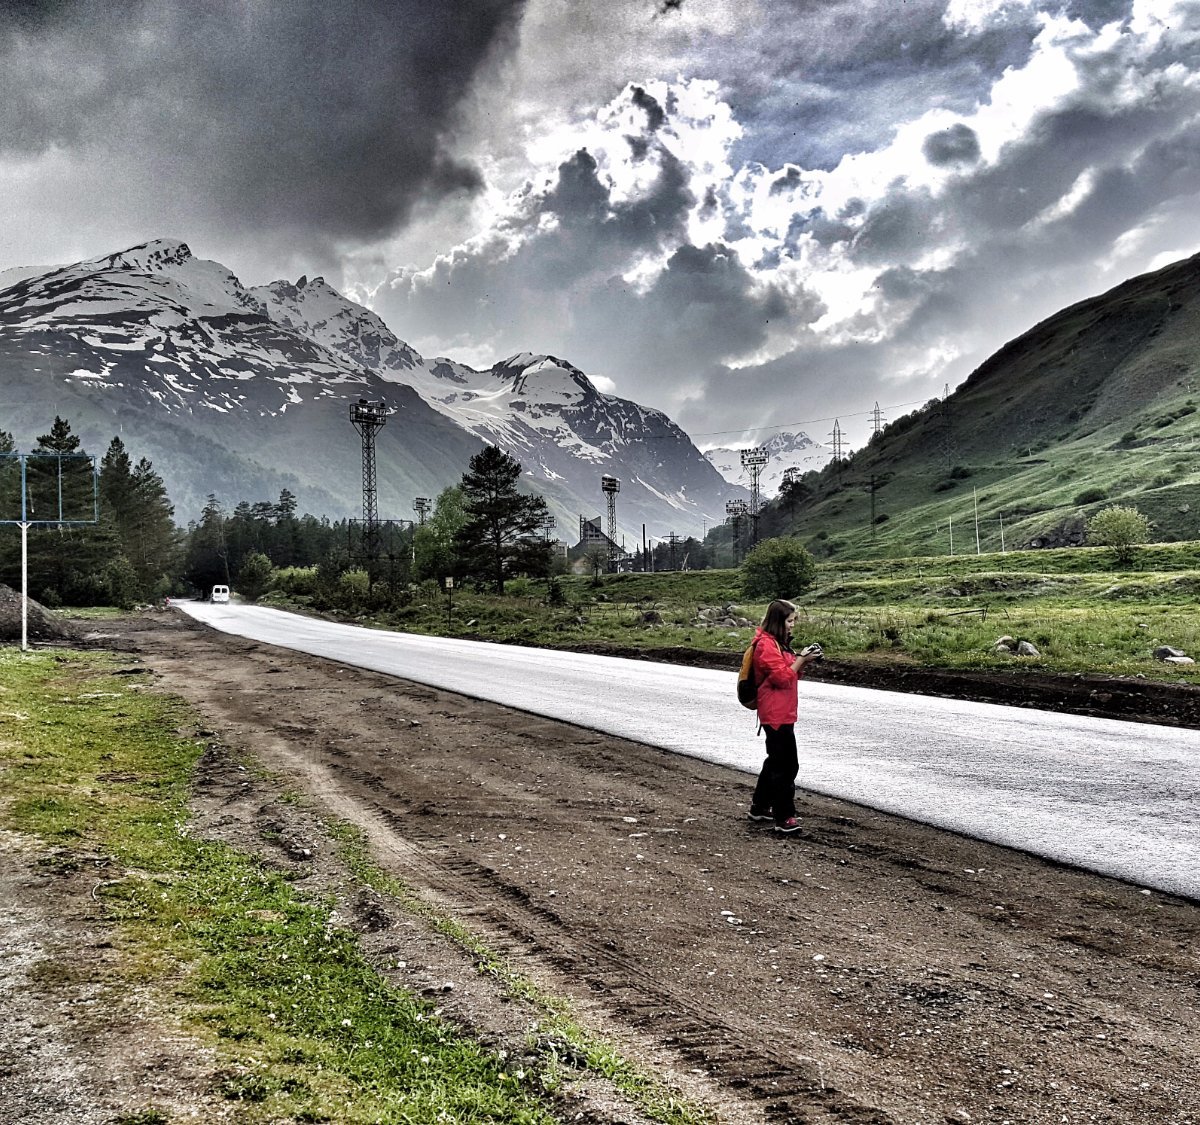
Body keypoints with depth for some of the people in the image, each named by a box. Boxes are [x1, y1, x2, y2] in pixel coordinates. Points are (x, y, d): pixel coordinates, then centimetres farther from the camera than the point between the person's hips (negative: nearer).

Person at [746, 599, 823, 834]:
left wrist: (804, 660, 3)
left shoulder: (779, 643, 16)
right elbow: (782, 677, -20)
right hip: (776, 715, -11)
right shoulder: (766, 645, -16)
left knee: (776, 761, 18)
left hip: (782, 713, 11)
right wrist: (800, 659, -14)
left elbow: (792, 674, 20)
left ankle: (760, 807, 28)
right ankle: (784, 818, -5)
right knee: (787, 765, -9)